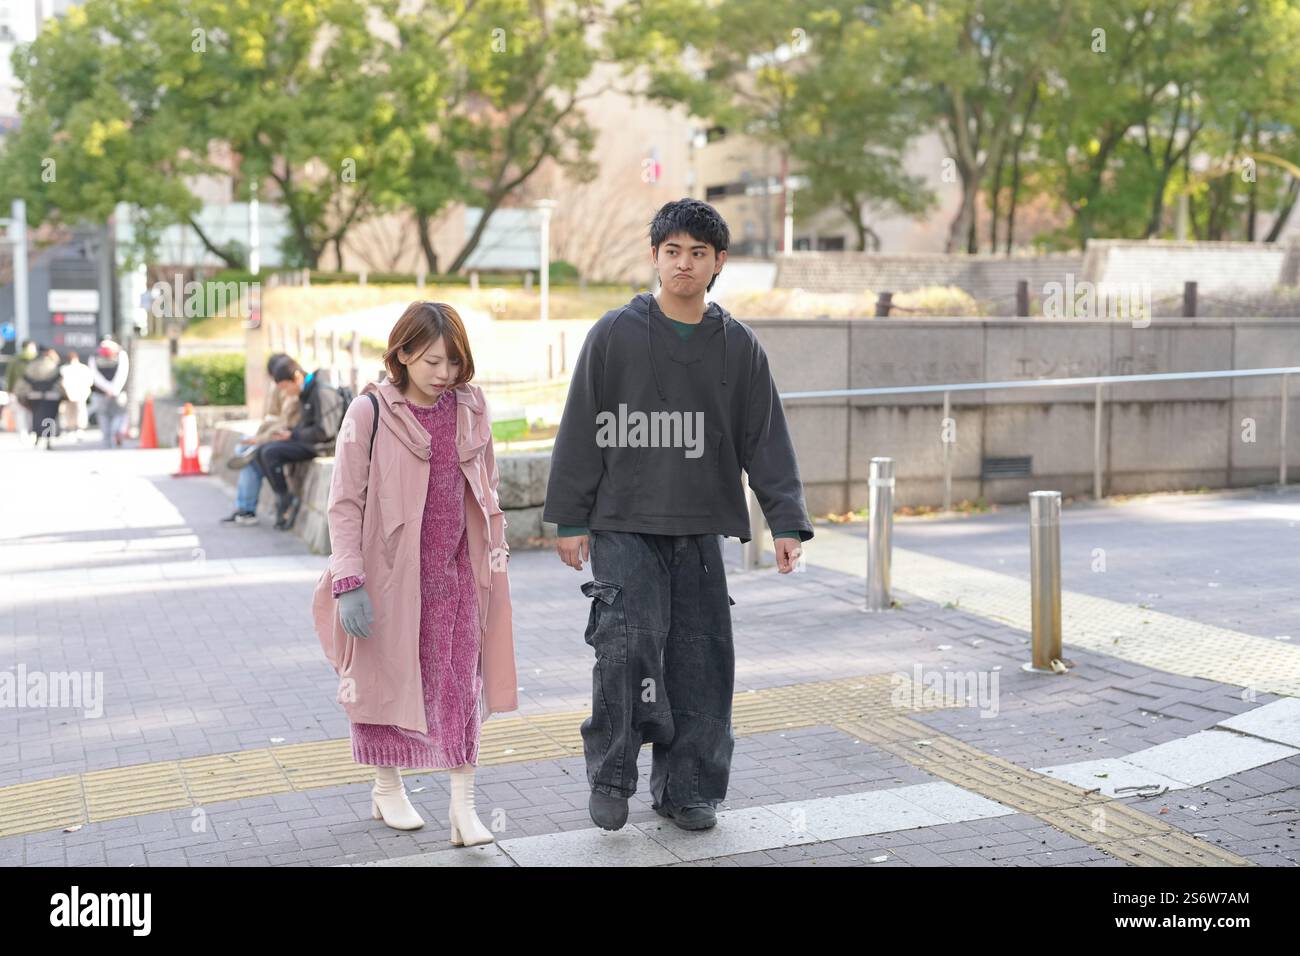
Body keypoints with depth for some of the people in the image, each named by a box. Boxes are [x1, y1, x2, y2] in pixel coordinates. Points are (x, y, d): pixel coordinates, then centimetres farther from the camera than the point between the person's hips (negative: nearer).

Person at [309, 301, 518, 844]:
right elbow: (344, 503, -9)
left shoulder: (470, 409, 3)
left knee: (460, 684, -1)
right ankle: (387, 788, 31)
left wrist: (495, 553, 15)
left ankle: (463, 805, 4)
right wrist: (348, 582, -14)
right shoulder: (370, 411, -9)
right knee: (387, 678, 12)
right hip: (390, 572, -3)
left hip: (455, 571, 3)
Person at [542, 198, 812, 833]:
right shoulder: (615, 334, -1)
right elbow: (581, 430, 0)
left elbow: (766, 440, 6)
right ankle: (610, 775, 3)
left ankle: (686, 787, 17)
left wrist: (786, 521, -4)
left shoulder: (738, 346, 6)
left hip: (700, 530, 3)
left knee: (700, 660, 3)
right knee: (630, 643, -16)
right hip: (623, 525, -3)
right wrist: (569, 519, -3)